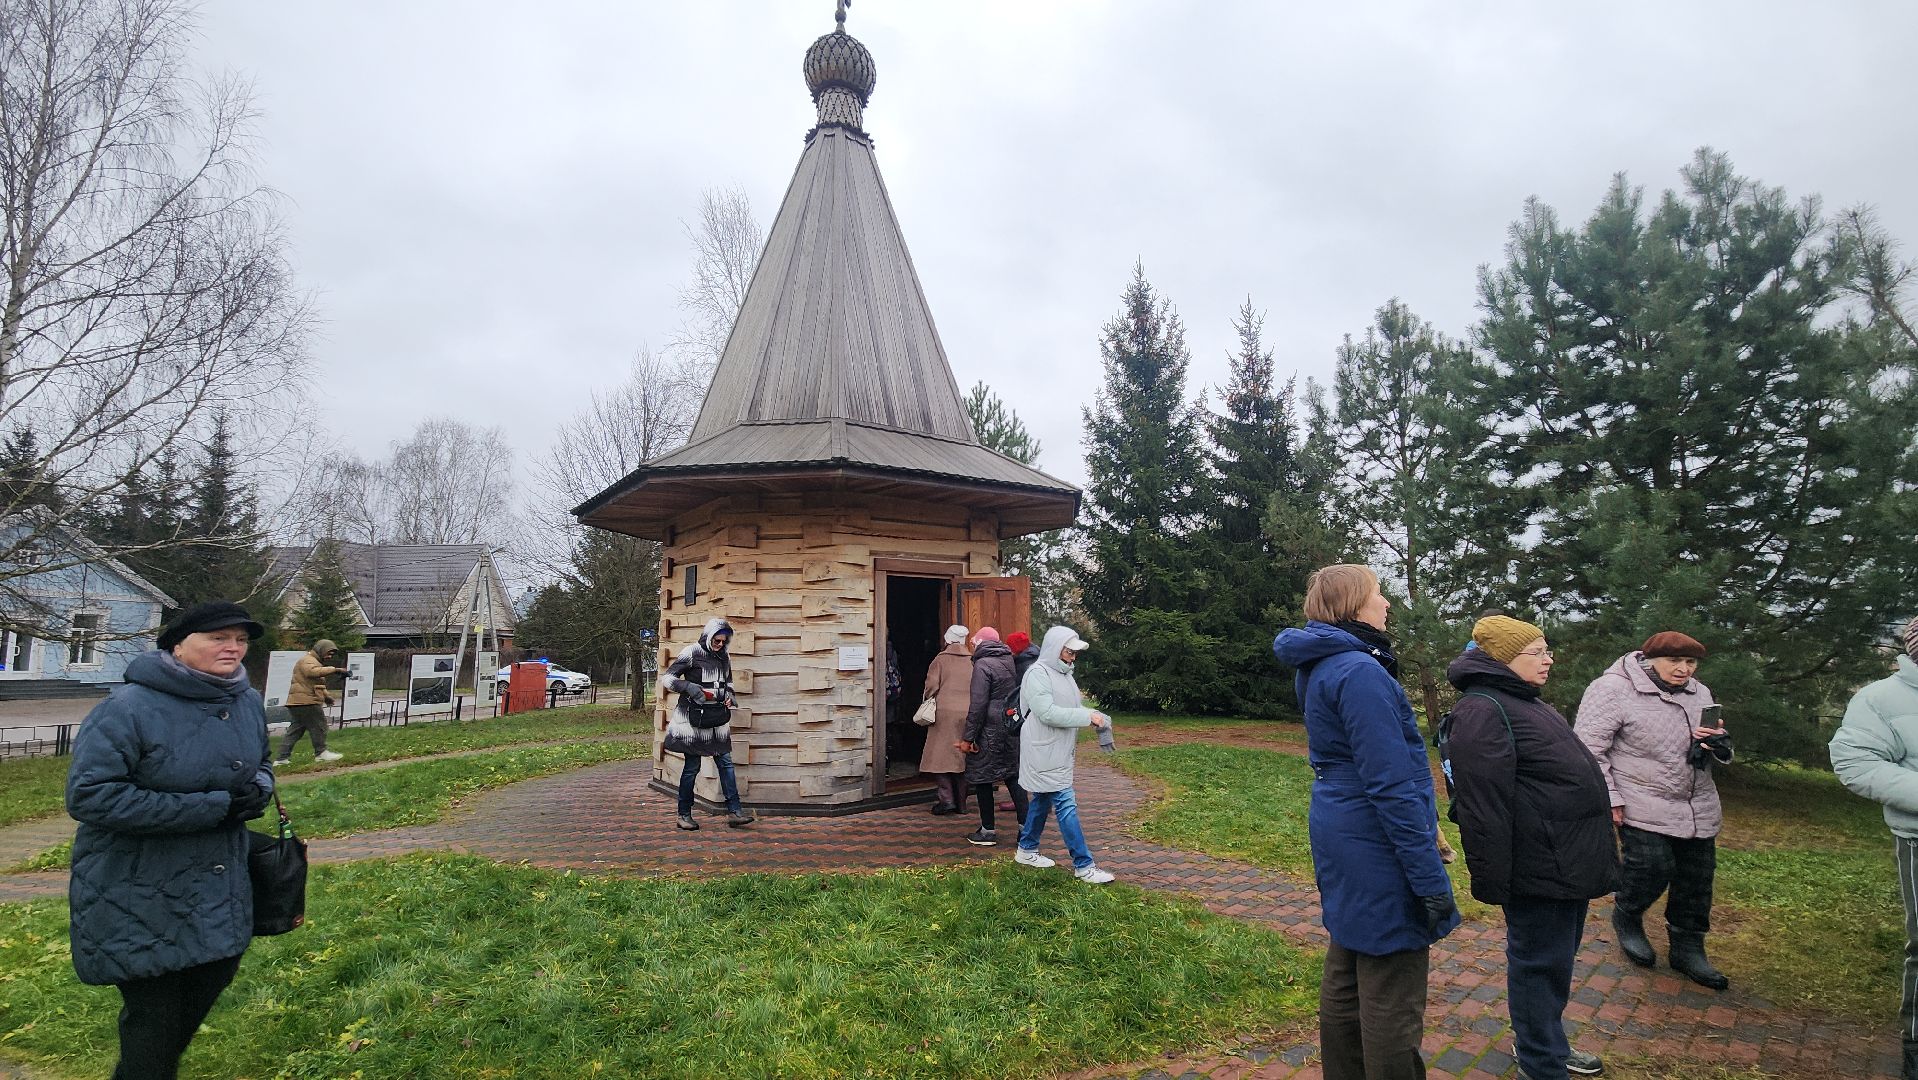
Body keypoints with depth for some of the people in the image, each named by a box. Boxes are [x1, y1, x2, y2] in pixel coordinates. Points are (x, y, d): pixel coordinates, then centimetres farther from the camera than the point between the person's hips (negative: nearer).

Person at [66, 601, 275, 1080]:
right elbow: (88, 794, -25)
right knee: (155, 1017, 5)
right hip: (137, 900, -7)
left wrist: (257, 792, -9)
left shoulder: (248, 703, 2)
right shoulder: (129, 707, -21)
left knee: (207, 987, 21)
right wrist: (212, 806, -27)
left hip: (220, 891, 7)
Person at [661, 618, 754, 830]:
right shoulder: (691, 653, -7)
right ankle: (684, 814, 14)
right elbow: (666, 678, -7)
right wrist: (689, 687, -21)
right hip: (694, 718, -5)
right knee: (692, 767, 2)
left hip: (718, 718, 6)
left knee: (726, 763, 2)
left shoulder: (724, 657, 11)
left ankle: (734, 811, 3)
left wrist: (730, 697, 6)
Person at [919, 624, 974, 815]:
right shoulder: (973, 661, 8)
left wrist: (929, 703, 11)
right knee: (962, 756, 9)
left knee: (941, 756, 2)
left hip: (945, 712, -4)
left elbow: (931, 686, -6)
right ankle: (960, 802, 13)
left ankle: (946, 797, -9)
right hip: (968, 713, 4)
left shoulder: (941, 659, -1)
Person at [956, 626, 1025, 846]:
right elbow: (1014, 695, 11)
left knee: (982, 778, 5)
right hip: (1012, 728, 7)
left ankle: (988, 830, 11)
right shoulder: (1010, 661, 8)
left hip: (990, 731, -7)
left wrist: (968, 737, -13)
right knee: (1013, 775, 12)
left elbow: (978, 705, -17)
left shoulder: (983, 665, -13)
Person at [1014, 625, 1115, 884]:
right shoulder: (1038, 674, -16)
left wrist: (1095, 716, -2)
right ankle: (1084, 865, -3)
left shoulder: (1063, 673, 13)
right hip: (1045, 753, -10)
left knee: (1041, 800, 18)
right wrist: (1087, 717, -22)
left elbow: (1073, 707, 17)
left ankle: (1026, 850, 32)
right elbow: (1047, 713, -24)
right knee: (1066, 805, -8)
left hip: (1059, 752, 10)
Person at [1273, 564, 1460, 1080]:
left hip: (1341, 844, 10)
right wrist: (1431, 878, -20)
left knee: (1346, 977, 20)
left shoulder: (1321, 667, 10)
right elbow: (1392, 786, -23)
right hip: (1377, 851, -10)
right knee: (1392, 1000, 2)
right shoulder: (1360, 672, -21)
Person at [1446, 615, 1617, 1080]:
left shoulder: (1524, 702, 15)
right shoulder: (1483, 710, -20)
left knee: (1556, 961, 22)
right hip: (1539, 868, -10)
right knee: (1540, 964, 3)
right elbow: (1481, 805, -25)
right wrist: (1491, 880, -25)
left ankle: (1545, 1040, 39)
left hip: (1566, 863, 10)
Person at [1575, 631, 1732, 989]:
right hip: (1642, 808, -7)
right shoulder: (1613, 689, -15)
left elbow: (1720, 751, 21)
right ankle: (1626, 919, 18)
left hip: (1698, 809, 7)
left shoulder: (1699, 693, 9)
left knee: (1697, 881, 11)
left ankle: (1688, 949, 29)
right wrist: (1609, 798, -18)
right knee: (1652, 869, -12)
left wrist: (1716, 743, -4)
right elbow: (1589, 748, -16)